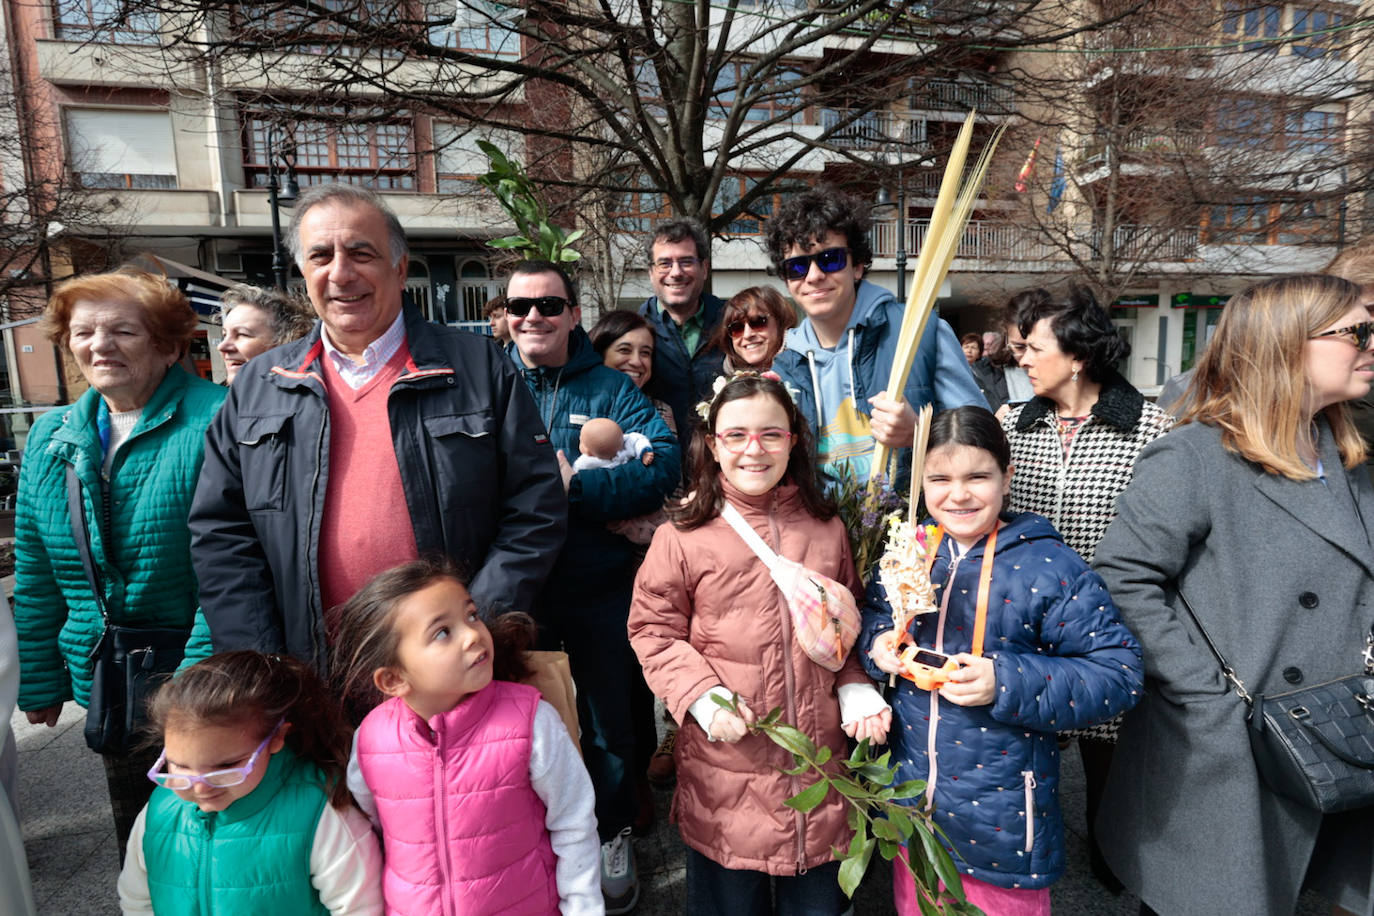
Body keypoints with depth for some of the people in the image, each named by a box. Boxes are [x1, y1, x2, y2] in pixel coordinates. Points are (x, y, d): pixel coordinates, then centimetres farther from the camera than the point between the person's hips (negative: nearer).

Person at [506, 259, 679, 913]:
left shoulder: (610, 390, -3)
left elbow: (665, 464, -16)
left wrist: (574, 484, -25)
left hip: (597, 588, -1)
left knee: (608, 720, 15)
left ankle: (613, 834, 40)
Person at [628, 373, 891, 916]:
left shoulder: (827, 528, 3)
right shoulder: (683, 536, -9)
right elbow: (654, 632, -4)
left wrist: (856, 689, 0)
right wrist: (701, 696, -15)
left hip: (819, 755, 3)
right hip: (726, 767, -2)